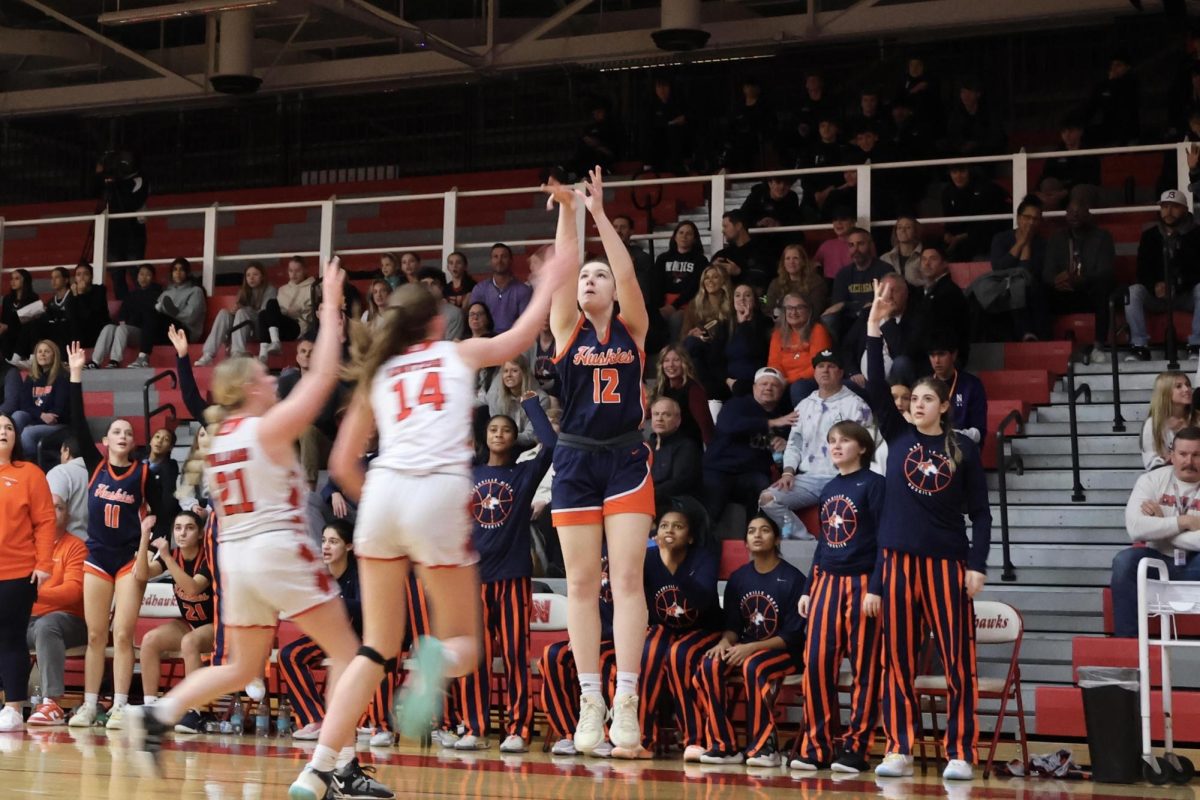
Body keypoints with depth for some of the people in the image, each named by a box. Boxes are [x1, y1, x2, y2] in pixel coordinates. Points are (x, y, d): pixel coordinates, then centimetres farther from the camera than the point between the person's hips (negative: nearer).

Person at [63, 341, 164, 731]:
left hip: (130, 557, -2)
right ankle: (89, 705, 10)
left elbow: (160, 510, 9)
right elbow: (78, 425, -5)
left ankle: (120, 706, -2)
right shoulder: (95, 465, 2)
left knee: (123, 635, -5)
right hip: (97, 556, 2)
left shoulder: (144, 473, -2)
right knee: (95, 635, 5)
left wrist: (151, 524, -12)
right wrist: (76, 376, -10)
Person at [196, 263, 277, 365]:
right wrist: (235, 310, -13)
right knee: (224, 313, -21)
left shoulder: (270, 290, 3)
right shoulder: (244, 291, 19)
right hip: (241, 330, 5)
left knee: (242, 312, -30)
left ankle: (238, 355, -49)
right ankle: (208, 354, -37)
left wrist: (242, 308, -16)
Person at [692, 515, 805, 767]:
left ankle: (764, 747, -25)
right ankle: (724, 746, -19)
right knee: (709, 664, -25)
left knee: (752, 666, -37)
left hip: (785, 652, -5)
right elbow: (733, 625, 10)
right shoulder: (738, 578, 8)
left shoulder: (793, 579, -8)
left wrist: (751, 648, -22)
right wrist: (725, 642, -14)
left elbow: (793, 634, -12)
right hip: (745, 648, 5)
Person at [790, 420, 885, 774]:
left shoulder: (873, 484, -3)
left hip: (861, 583, -6)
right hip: (826, 582, 6)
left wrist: (876, 589, -15)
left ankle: (856, 748, 4)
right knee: (816, 664, 0)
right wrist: (809, 589, 14)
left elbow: (883, 540, -8)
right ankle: (816, 747, 6)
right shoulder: (828, 489, 16)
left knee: (864, 668, -1)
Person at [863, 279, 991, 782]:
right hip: (899, 559, 2)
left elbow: (980, 513, 3)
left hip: (948, 561, -2)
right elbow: (875, 388, -3)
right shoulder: (898, 436, 8)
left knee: (958, 659, -2)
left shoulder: (963, 449, 3)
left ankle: (960, 753, 3)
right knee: (898, 659, 4)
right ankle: (899, 750, 9)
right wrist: (874, 328, -11)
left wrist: (977, 565, -6)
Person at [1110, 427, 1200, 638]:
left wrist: (1160, 524, -14)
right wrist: (1183, 522, -18)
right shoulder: (1152, 480, -1)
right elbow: (1135, 529, -18)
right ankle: (1126, 642, -23)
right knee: (1124, 561, -30)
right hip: (1157, 560, 1)